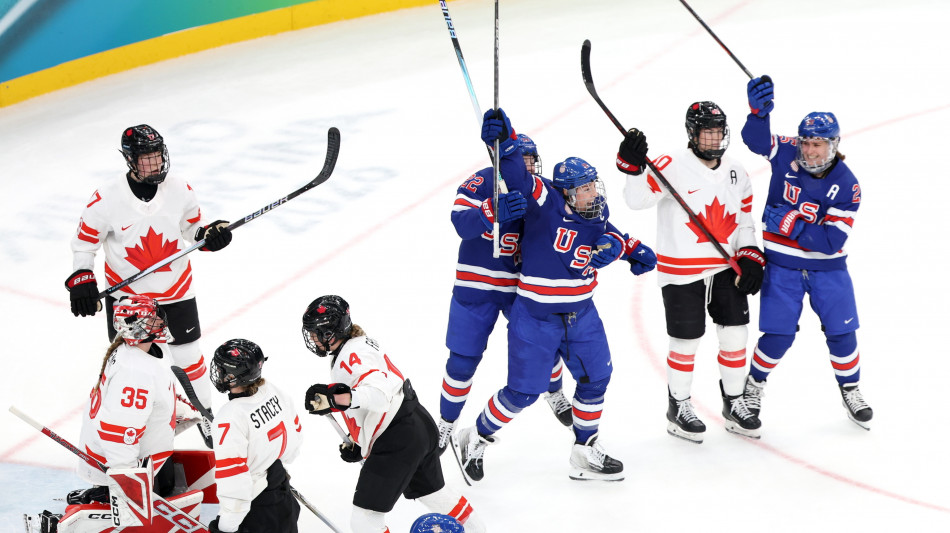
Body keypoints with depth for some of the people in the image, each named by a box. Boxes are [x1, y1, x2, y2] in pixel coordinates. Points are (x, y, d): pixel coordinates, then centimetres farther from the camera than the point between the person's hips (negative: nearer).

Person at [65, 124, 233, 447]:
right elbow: (84, 242, -6)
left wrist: (209, 234, -13)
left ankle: (205, 414, 32)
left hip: (175, 292, 2)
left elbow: (192, 226, 7)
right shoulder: (107, 200, -18)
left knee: (189, 358, 12)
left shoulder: (179, 189, -9)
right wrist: (81, 281, -14)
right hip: (125, 295, -2)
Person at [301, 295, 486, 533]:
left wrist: (335, 398, -41)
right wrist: (357, 442, 26)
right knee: (432, 491, 32)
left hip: (397, 441, -11)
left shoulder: (352, 355, -18)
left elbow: (378, 393, -33)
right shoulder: (357, 345, 15)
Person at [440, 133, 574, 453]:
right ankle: (446, 423, 18)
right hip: (476, 286, -3)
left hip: (522, 285, 3)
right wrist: (493, 211, -51)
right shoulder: (481, 183, -17)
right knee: (463, 360, 0)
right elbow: (461, 222, -32)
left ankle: (555, 394, 42)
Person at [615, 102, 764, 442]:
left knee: (735, 336, 7)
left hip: (726, 268, 5)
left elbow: (745, 222, 14)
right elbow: (637, 199, -19)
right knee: (687, 343, 3)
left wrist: (750, 258, 2)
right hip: (681, 272, -5)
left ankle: (734, 404, 25)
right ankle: (678, 408, 21)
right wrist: (633, 166, -35)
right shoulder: (673, 167, -13)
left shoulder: (736, 173, 6)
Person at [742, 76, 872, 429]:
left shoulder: (846, 185, -16)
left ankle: (850, 389, 27)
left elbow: (832, 240, -21)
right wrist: (759, 110, -47)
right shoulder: (787, 154, -10)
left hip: (828, 268, 0)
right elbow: (756, 139, -27)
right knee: (778, 336, -3)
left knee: (841, 331, 3)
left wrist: (790, 224, -30)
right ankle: (754, 384, 22)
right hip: (782, 264, 0)